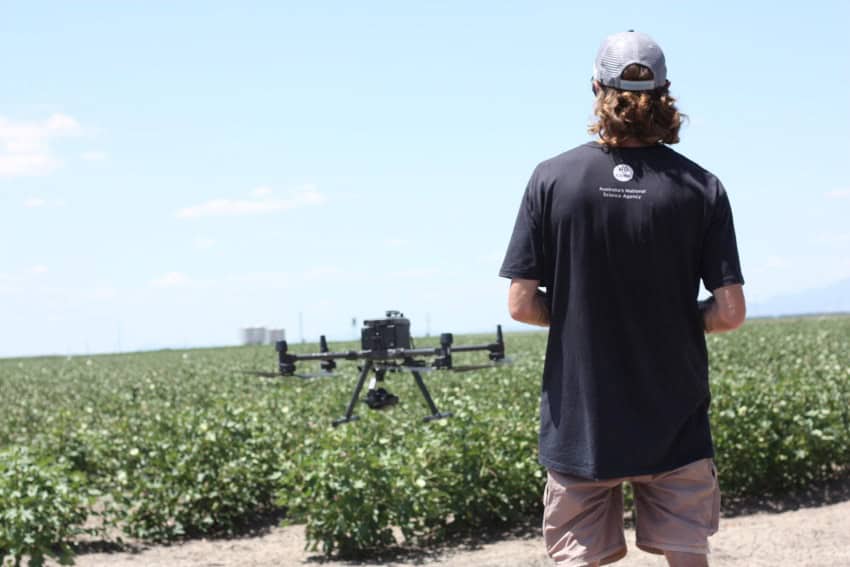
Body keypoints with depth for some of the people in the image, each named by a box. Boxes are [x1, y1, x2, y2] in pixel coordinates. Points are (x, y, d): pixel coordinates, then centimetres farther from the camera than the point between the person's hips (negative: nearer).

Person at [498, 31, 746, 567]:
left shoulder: (553, 179, -6)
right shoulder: (700, 187, -5)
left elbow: (522, 304, -7)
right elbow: (730, 312, -7)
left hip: (580, 423, 0)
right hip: (676, 422, 0)